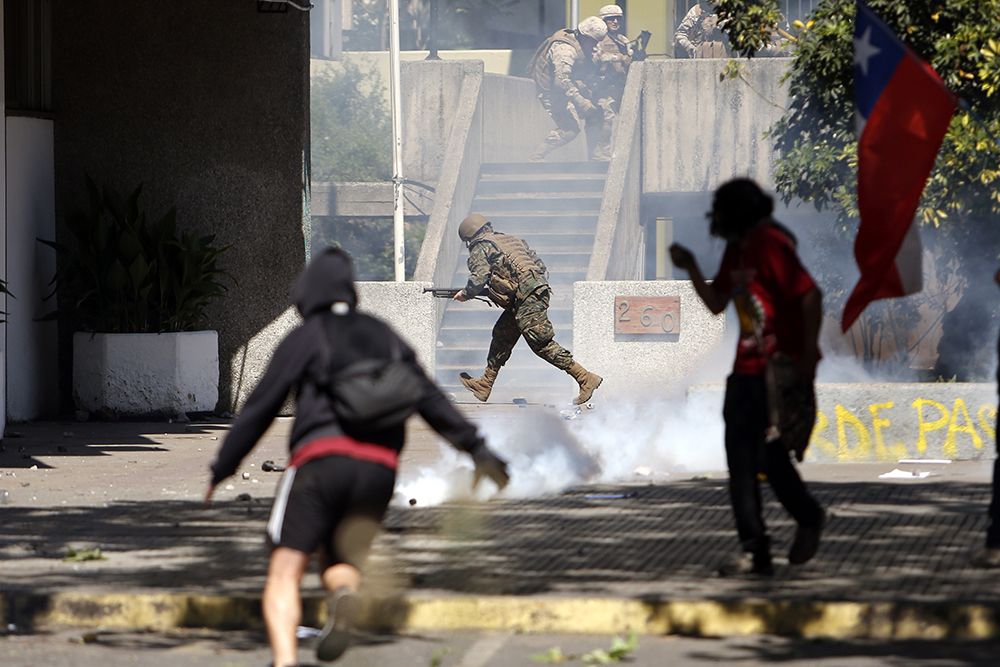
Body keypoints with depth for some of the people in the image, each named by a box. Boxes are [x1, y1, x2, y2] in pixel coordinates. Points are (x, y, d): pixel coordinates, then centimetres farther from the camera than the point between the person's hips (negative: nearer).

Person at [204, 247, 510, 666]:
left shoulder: (305, 338, 7)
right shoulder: (385, 338, 20)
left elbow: (260, 409, 6)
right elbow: (431, 399, 18)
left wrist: (221, 470, 12)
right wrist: (475, 448, 22)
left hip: (321, 460, -4)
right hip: (380, 470, 4)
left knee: (285, 573, -3)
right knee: (338, 565, 18)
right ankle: (345, 593, -21)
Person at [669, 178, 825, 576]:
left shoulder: (770, 245, -14)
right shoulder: (735, 250, 13)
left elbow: (810, 296, -19)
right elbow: (716, 304, 18)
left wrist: (808, 354, -20)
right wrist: (691, 268, 5)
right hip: (746, 371, 9)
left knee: (771, 457, -8)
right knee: (741, 464, 4)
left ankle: (808, 519, 18)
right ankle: (754, 552, 7)